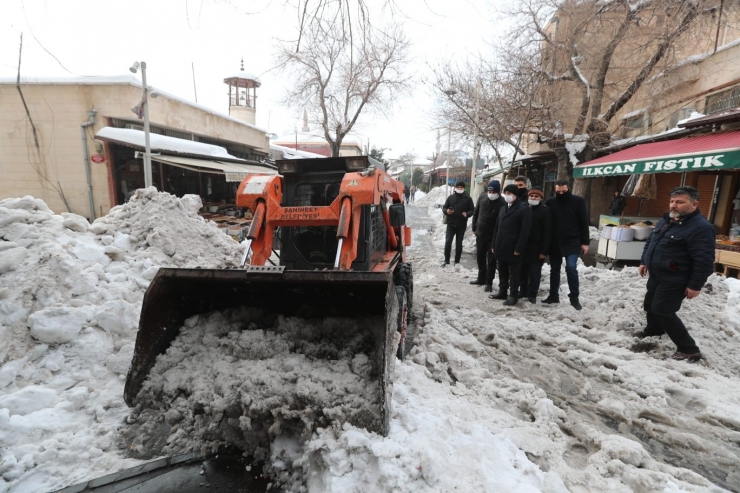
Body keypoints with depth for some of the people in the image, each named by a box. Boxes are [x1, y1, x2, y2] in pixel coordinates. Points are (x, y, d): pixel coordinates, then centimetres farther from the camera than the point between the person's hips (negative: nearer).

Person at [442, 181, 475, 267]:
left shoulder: (468, 198, 1)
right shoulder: (450, 197, 5)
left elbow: (472, 210, 2)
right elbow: (444, 207, 8)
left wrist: (467, 214, -19)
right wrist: (446, 211, -15)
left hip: (462, 225, -1)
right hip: (451, 224, 1)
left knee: (459, 243, 8)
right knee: (448, 242, -5)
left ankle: (457, 261, 18)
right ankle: (446, 261, 7)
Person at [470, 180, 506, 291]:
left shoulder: (502, 203, -19)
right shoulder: (482, 197, -2)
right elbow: (476, 212, 9)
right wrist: (474, 228, 11)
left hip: (493, 236, -6)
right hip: (480, 233, 6)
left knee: (491, 260, 2)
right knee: (480, 257, 17)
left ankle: (489, 282, 12)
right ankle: (481, 278, 31)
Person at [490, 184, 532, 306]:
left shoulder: (524, 210, -9)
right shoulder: (503, 209, 16)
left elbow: (524, 231, -14)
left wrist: (518, 248, -18)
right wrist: (494, 245, 13)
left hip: (513, 249, -7)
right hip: (501, 247, 7)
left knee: (514, 273, 3)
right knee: (502, 272, 15)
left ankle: (513, 295, 12)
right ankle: (502, 291, 27)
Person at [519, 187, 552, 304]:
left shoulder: (545, 211, -6)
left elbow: (547, 232, -10)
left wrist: (544, 250, -15)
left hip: (536, 248, -5)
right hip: (523, 246, 5)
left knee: (534, 272, 1)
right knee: (523, 271, 13)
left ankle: (532, 294, 11)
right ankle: (523, 291, 26)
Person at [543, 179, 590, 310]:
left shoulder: (578, 201, -3)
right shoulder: (550, 202, 1)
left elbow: (584, 222, -2)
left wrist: (585, 242, -6)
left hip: (573, 242, -3)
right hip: (555, 242, 3)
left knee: (571, 267, -12)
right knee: (554, 269, 10)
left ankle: (574, 297, 2)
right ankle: (553, 295, 23)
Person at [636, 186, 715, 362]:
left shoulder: (701, 227, -21)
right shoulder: (666, 220, 7)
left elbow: (704, 260, -22)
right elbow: (650, 241, 21)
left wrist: (695, 285, -21)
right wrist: (644, 261, 19)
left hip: (674, 281, -9)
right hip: (655, 276, 9)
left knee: (662, 311, -11)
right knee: (649, 305, 20)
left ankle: (689, 349, 1)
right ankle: (653, 330, 45)